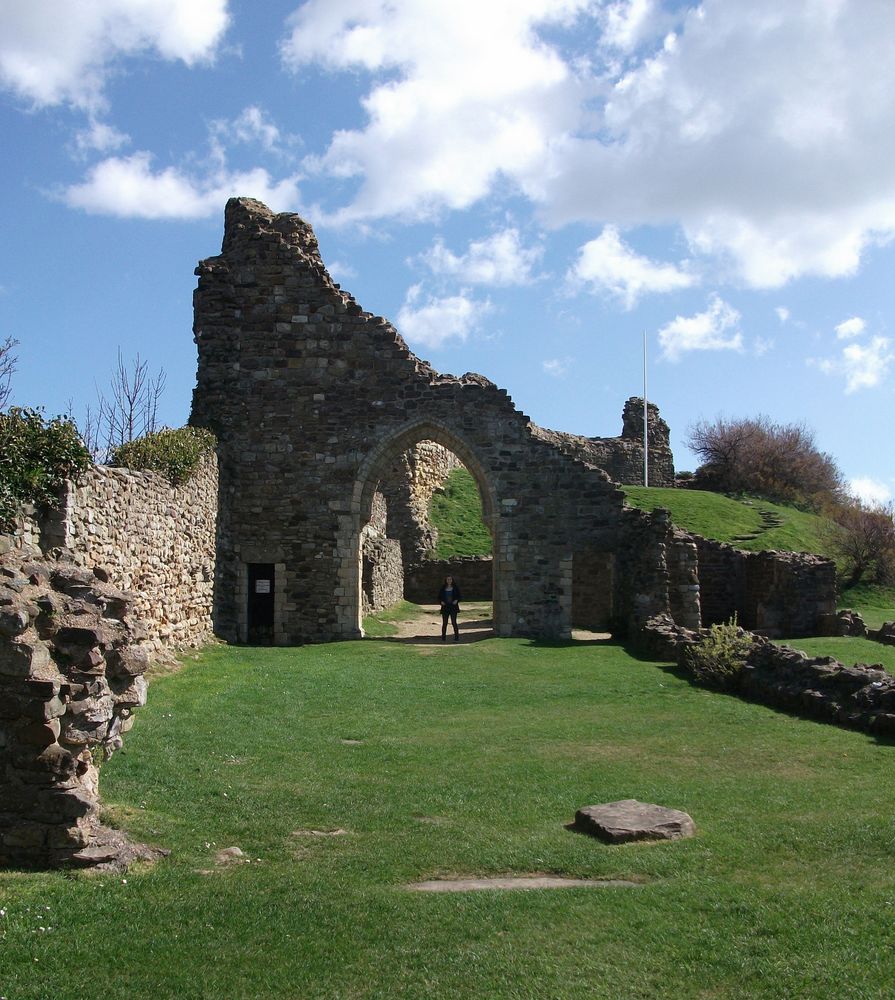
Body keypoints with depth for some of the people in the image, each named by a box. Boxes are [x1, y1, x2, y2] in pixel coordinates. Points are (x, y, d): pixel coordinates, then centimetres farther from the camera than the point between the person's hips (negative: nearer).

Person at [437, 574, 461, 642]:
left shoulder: (455, 588, 3)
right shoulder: (443, 588, 7)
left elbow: (459, 596, 6)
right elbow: (439, 597, 11)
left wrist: (456, 600, -13)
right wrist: (441, 602, -8)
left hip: (453, 607, -2)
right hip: (445, 607, 2)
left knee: (454, 622, -8)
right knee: (444, 623, 3)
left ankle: (457, 638, -1)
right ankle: (443, 638, 12)